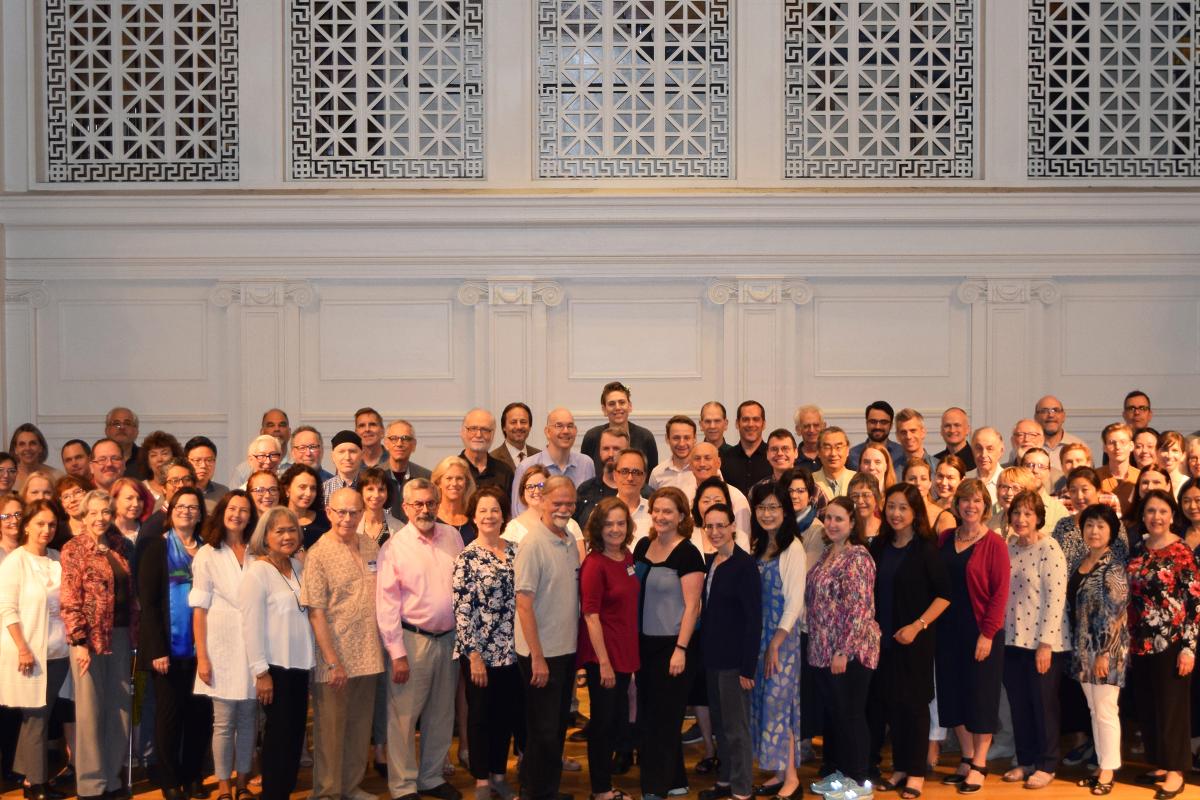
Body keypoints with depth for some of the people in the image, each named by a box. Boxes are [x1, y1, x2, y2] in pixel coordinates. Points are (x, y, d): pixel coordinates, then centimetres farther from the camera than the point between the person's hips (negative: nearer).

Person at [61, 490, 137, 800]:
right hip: (89, 635, -5)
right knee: (90, 707, 2)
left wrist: (135, 631, 8)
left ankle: (113, 775, 22)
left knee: (120, 706, 9)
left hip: (119, 634, 5)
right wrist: (79, 642, -17)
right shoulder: (73, 549, -5)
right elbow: (70, 601, -10)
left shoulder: (123, 546, 9)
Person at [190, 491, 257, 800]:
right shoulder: (207, 554, 1)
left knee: (249, 719, 7)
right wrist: (202, 656, -8)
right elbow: (199, 609, -2)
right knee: (224, 722, 1)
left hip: (253, 646, 3)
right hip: (223, 646, -2)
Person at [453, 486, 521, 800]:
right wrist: (474, 654, -15)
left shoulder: (515, 551, 5)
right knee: (481, 716, 7)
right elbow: (461, 609, -12)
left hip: (512, 649, 5)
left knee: (507, 714, 13)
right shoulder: (466, 557, -9)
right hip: (480, 650, -4)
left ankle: (499, 775, 28)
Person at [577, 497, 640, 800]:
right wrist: (604, 662, -19)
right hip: (601, 656, -7)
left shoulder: (627, 556, 5)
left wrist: (630, 653, 14)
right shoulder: (594, 564, -17)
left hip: (625, 652, 8)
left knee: (618, 721, 18)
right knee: (603, 722, 5)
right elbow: (591, 616, -18)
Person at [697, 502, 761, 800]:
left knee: (736, 727, 2)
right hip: (711, 656, 7)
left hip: (734, 660, -7)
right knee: (720, 723, 17)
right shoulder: (709, 561, 7)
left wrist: (748, 667, -18)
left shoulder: (744, 564, -15)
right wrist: (703, 650, 10)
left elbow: (754, 620, -16)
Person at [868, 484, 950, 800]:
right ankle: (899, 767, 23)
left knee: (913, 703, 4)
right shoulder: (879, 545, 5)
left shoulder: (925, 549, -9)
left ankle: (916, 771, 16)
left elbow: (944, 595, -10)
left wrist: (917, 626, -16)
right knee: (888, 702, 9)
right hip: (883, 638, 5)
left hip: (914, 640, -5)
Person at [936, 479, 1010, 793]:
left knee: (981, 696, 4)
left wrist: (987, 634, -16)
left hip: (980, 630, -5)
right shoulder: (944, 539, 6)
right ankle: (966, 759, 25)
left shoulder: (994, 543, -9)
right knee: (953, 694, 11)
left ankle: (979, 765, 16)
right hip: (948, 629, 5)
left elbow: (1000, 592, -12)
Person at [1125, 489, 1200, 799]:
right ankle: (1160, 764, 24)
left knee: (1172, 706, 1)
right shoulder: (1138, 552, 8)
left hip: (1171, 643, -6)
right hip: (1140, 644, 6)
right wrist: (1129, 641, 12)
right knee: (1146, 707, 11)